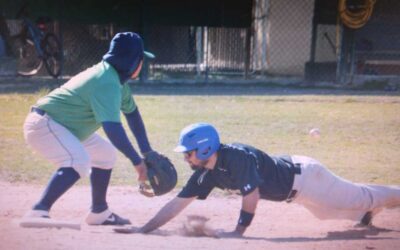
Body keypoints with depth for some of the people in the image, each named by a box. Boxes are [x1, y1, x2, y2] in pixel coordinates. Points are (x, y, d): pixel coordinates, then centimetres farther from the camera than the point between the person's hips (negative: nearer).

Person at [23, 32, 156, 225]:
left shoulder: (117, 79, 9)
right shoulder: (108, 83, -24)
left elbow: (131, 112, 21)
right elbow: (112, 128, -34)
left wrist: (146, 151, 15)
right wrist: (137, 161, -32)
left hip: (63, 128, 11)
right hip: (42, 124, -11)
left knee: (105, 154, 20)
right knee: (79, 161, -32)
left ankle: (99, 212, 31)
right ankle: (38, 213, -37)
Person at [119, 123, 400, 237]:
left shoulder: (237, 157, -35)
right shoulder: (207, 173, -10)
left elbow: (252, 196, -36)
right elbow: (178, 203, -9)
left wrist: (238, 231, -32)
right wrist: (144, 229, -15)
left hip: (303, 175, -7)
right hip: (293, 180, 7)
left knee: (359, 198, 6)